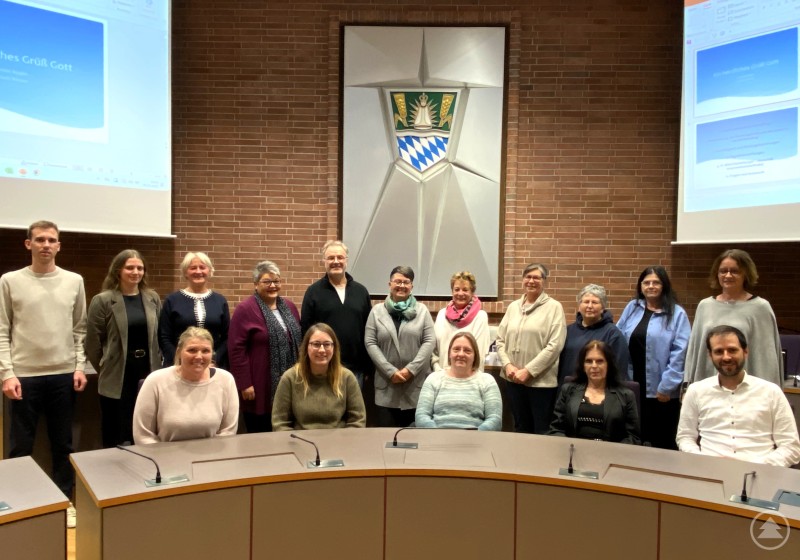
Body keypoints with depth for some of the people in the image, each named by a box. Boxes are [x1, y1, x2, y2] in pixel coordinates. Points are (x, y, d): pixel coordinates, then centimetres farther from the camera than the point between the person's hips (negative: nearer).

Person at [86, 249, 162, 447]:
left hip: (148, 377, 4)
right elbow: (93, 343, -3)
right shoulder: (102, 301, -6)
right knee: (117, 439, 7)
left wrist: (156, 366, 9)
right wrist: (105, 369, 5)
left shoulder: (153, 298, 7)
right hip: (117, 379, -3)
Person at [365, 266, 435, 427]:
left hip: (416, 382, 0)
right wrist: (390, 371, -10)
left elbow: (430, 341, -1)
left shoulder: (422, 310, 6)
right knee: (386, 429, 4)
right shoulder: (377, 311, 6)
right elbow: (370, 343, -1)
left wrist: (411, 369, -11)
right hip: (387, 383, 0)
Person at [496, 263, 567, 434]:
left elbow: (554, 346, -12)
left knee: (542, 432, 5)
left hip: (541, 380, -4)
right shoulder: (513, 307, 10)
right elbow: (500, 340, 10)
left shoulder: (554, 307, -4)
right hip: (514, 379, 5)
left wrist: (528, 371, -15)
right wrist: (507, 365, -7)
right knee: (520, 428, 18)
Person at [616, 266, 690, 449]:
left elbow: (680, 353, -10)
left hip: (660, 390, -4)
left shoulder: (677, 313, -3)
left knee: (661, 441, 7)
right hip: (632, 386, 4)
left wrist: (667, 386, -13)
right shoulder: (632, 308, 9)